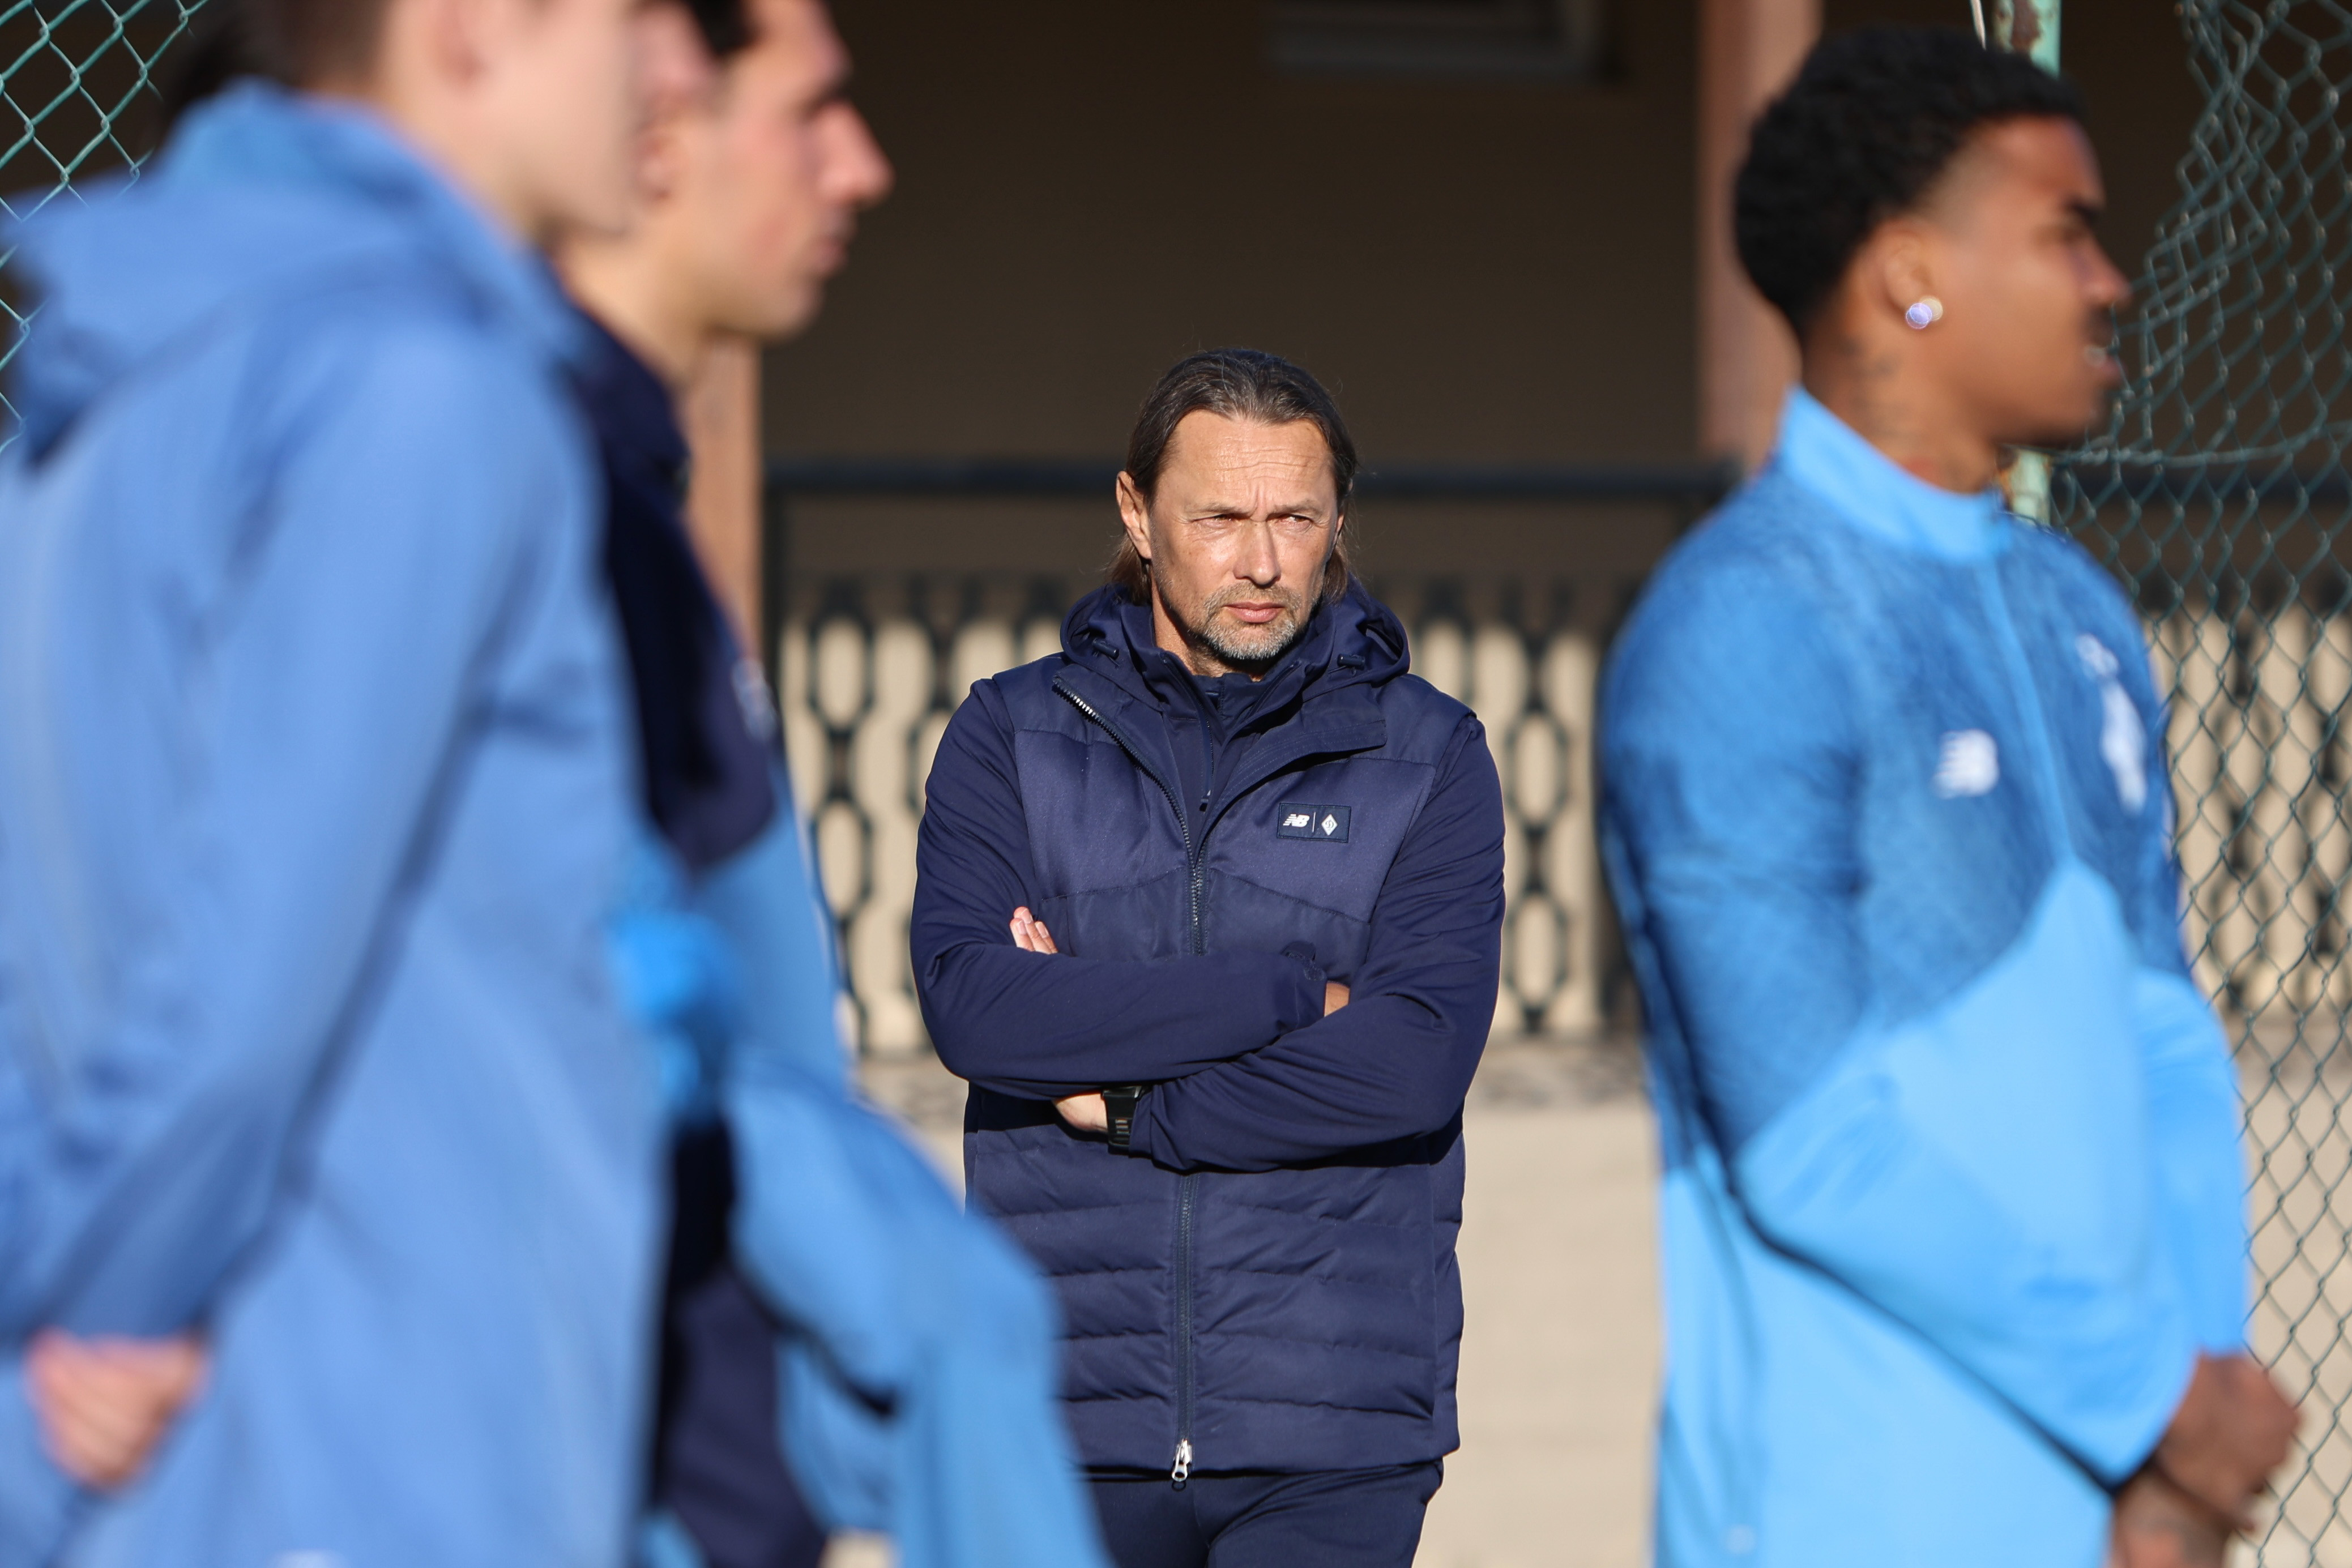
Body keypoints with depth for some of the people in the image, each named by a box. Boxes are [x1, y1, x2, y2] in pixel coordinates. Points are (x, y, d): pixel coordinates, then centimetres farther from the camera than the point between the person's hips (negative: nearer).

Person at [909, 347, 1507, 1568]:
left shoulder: (1428, 757, 5)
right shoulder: (1012, 734, 8)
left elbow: (1419, 1061, -9)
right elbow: (973, 1005, -10)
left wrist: (1128, 1105, -8)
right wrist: (1292, 996, -11)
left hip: (1333, 1437, -1)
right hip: (1077, 1420, 1)